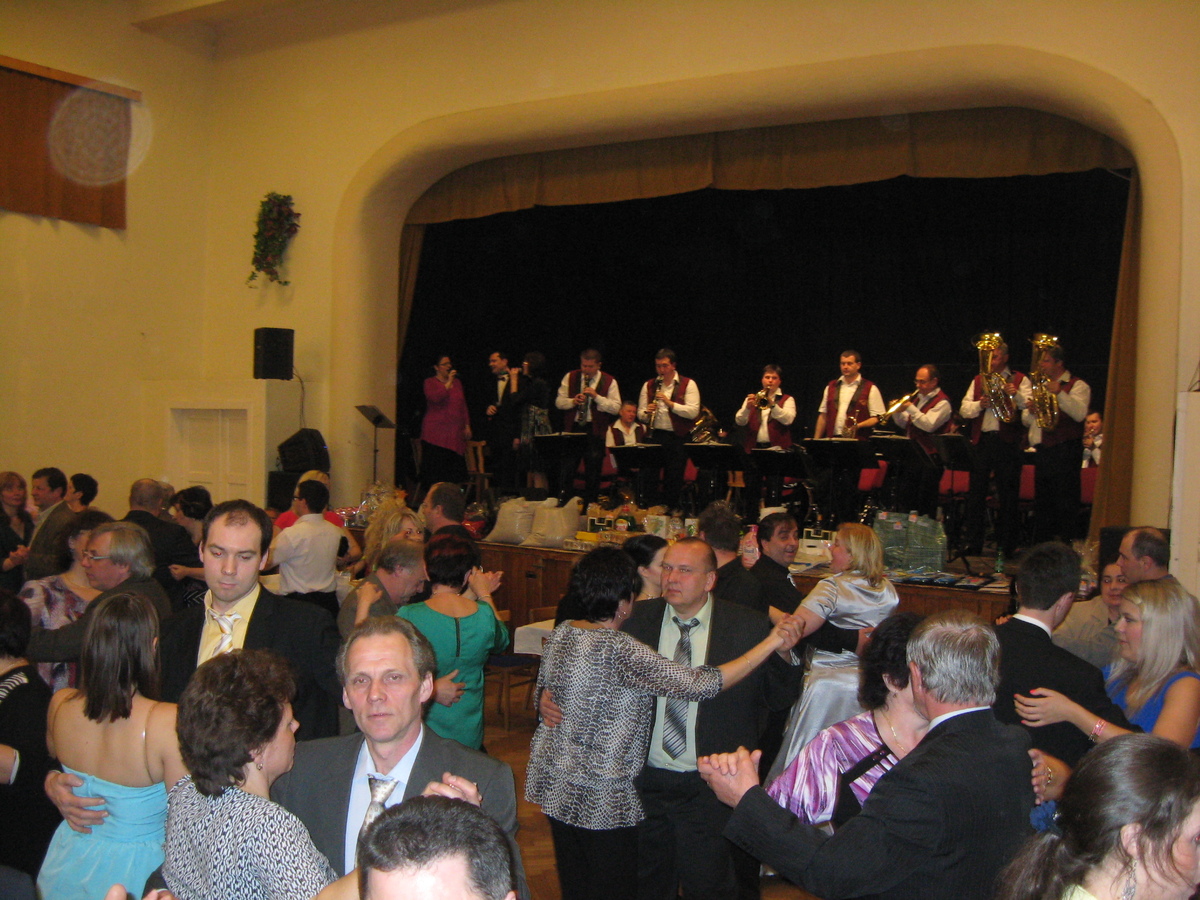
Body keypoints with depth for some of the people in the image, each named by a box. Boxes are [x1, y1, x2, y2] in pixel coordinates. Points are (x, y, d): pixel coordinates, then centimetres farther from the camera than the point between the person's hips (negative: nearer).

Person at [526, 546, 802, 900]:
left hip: (553, 784, 8)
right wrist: (770, 644, -23)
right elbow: (699, 684, -29)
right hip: (600, 798, -8)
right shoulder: (618, 649, -26)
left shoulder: (560, 634, -2)